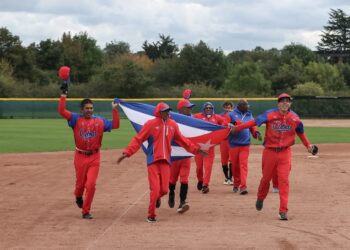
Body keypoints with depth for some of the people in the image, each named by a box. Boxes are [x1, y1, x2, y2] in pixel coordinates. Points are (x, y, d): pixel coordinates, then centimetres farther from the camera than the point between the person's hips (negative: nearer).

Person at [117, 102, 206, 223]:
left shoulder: (173, 125, 8)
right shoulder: (150, 124, -5)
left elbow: (182, 140, 18)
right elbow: (138, 139, -7)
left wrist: (196, 149, 17)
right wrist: (127, 153, -15)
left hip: (166, 161, 4)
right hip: (153, 161, -4)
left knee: (164, 190, 1)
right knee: (155, 189, -8)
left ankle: (156, 198, 38)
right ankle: (151, 215, 10)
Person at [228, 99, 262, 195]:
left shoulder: (249, 116, 13)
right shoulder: (232, 115, 3)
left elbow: (253, 127, 14)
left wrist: (256, 133, -8)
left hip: (245, 145, 1)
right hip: (234, 144, -1)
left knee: (244, 165, -10)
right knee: (235, 166, 7)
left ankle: (243, 186, -16)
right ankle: (236, 184, 25)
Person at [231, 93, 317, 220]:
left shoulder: (295, 118, -1)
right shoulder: (270, 114, -10)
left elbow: (301, 132, 14)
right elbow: (254, 122, -15)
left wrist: (308, 146, 13)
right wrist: (236, 128, -20)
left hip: (285, 153, 1)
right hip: (269, 152, -1)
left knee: (284, 180, -7)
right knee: (266, 178, 13)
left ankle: (283, 211, -3)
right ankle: (260, 199, 43)